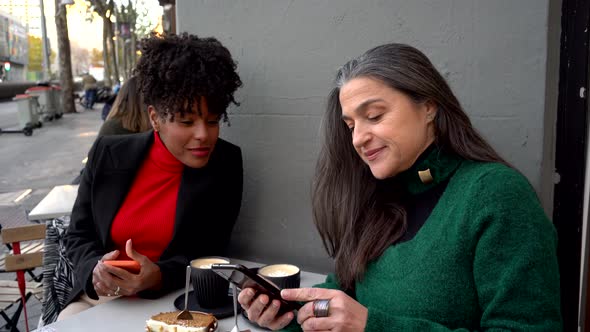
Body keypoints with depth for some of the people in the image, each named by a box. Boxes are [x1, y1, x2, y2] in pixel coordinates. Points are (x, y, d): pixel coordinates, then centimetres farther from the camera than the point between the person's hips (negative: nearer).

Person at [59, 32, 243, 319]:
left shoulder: (225, 165, -5)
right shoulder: (107, 154, 0)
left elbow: (208, 255, -5)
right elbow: (78, 236, 8)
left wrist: (157, 277, -24)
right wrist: (96, 270, -14)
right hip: (97, 298, 2)